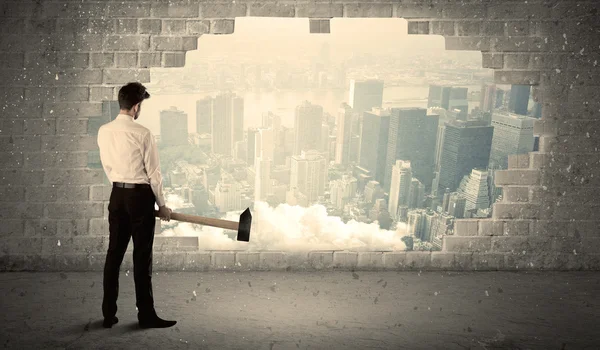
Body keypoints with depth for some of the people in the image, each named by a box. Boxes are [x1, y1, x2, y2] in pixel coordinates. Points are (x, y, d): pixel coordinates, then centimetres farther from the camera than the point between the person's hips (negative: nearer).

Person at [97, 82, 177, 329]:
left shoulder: (103, 132, 3)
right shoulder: (142, 133, -15)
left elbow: (107, 167, 12)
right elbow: (153, 172, -10)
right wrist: (162, 205, 0)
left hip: (117, 194, 6)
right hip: (140, 196, -6)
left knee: (114, 253, 11)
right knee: (142, 256, 1)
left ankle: (108, 314, 18)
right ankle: (146, 315, 9)